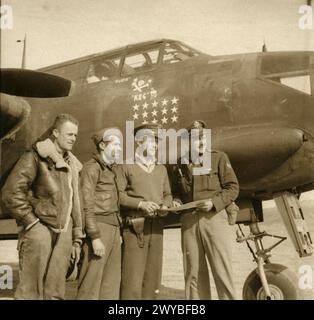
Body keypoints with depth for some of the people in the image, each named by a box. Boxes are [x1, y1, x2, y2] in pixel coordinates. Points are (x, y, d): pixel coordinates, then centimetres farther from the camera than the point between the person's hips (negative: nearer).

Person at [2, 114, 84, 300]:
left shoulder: (72, 165, 17)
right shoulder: (36, 157, -5)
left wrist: (77, 239, 17)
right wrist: (32, 221, -12)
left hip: (63, 233, 7)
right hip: (40, 230, -6)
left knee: (56, 292, 9)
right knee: (31, 290, -4)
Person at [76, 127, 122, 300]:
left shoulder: (110, 169, 19)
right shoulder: (92, 167, -6)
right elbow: (87, 205, -12)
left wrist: (118, 232, 12)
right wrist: (95, 237, -17)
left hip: (113, 228, 8)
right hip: (99, 227, -8)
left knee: (111, 283, 9)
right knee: (91, 284, -5)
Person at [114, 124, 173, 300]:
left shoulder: (161, 169, 20)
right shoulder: (126, 166, 3)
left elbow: (168, 195, 21)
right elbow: (118, 194, -6)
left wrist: (165, 206, -1)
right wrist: (140, 204, -16)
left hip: (157, 226, 6)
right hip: (135, 226, -5)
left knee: (153, 276, 6)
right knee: (132, 277, -8)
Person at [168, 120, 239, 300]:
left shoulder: (219, 158, 4)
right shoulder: (178, 165, 12)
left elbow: (233, 187, 0)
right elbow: (175, 192, 22)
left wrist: (214, 202, -13)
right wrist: (175, 202, 1)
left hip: (213, 217, -3)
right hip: (189, 220, 3)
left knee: (221, 268, -4)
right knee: (193, 270, 7)